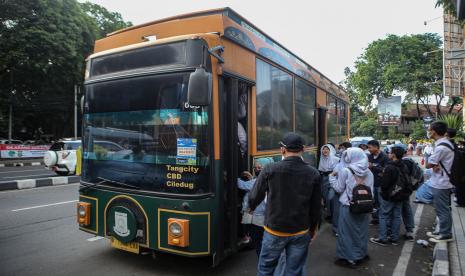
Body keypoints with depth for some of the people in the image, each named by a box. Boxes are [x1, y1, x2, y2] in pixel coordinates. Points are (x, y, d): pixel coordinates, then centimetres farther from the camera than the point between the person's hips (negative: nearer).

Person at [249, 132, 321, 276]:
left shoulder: (270, 169, -14)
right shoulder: (313, 174, -7)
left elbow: (254, 198, -7)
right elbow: (316, 207, 0)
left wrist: (251, 208, 16)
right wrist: (312, 230, 16)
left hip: (275, 231, -1)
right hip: (301, 232, 2)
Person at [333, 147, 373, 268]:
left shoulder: (345, 171, -15)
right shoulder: (368, 172, 0)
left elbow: (339, 189, -6)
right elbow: (371, 190, 9)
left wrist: (336, 178, 10)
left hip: (348, 206, -5)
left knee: (348, 231, 8)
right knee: (361, 230, 19)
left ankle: (349, 258, 18)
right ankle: (361, 254, 33)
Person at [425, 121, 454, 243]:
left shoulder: (441, 147, -23)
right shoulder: (445, 143, 9)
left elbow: (428, 165, -18)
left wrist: (434, 164, 1)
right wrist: (437, 165, -10)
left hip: (440, 183, -10)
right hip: (441, 181, 10)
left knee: (442, 209, 1)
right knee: (442, 208, 19)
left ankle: (446, 235, 12)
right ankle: (443, 231, 30)